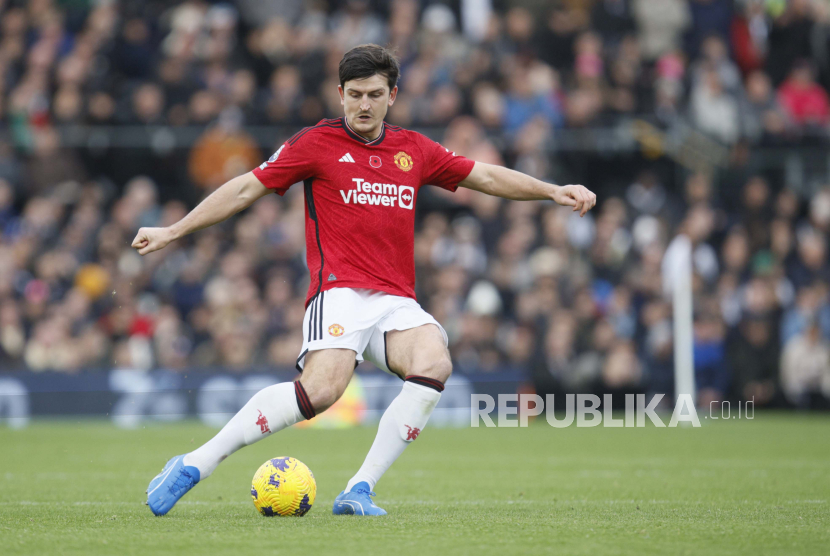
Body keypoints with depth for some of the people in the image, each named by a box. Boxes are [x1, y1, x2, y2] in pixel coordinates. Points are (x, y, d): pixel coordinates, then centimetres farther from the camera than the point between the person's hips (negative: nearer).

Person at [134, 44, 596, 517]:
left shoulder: (413, 149, 17)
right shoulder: (317, 143, 5)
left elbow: (485, 176, 26)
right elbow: (246, 189, 7)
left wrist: (554, 191, 18)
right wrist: (172, 232, 5)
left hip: (398, 301, 5)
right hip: (341, 292, -5)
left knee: (434, 365, -27)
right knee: (322, 388, -30)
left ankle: (360, 491, -23)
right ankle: (195, 465, -22)